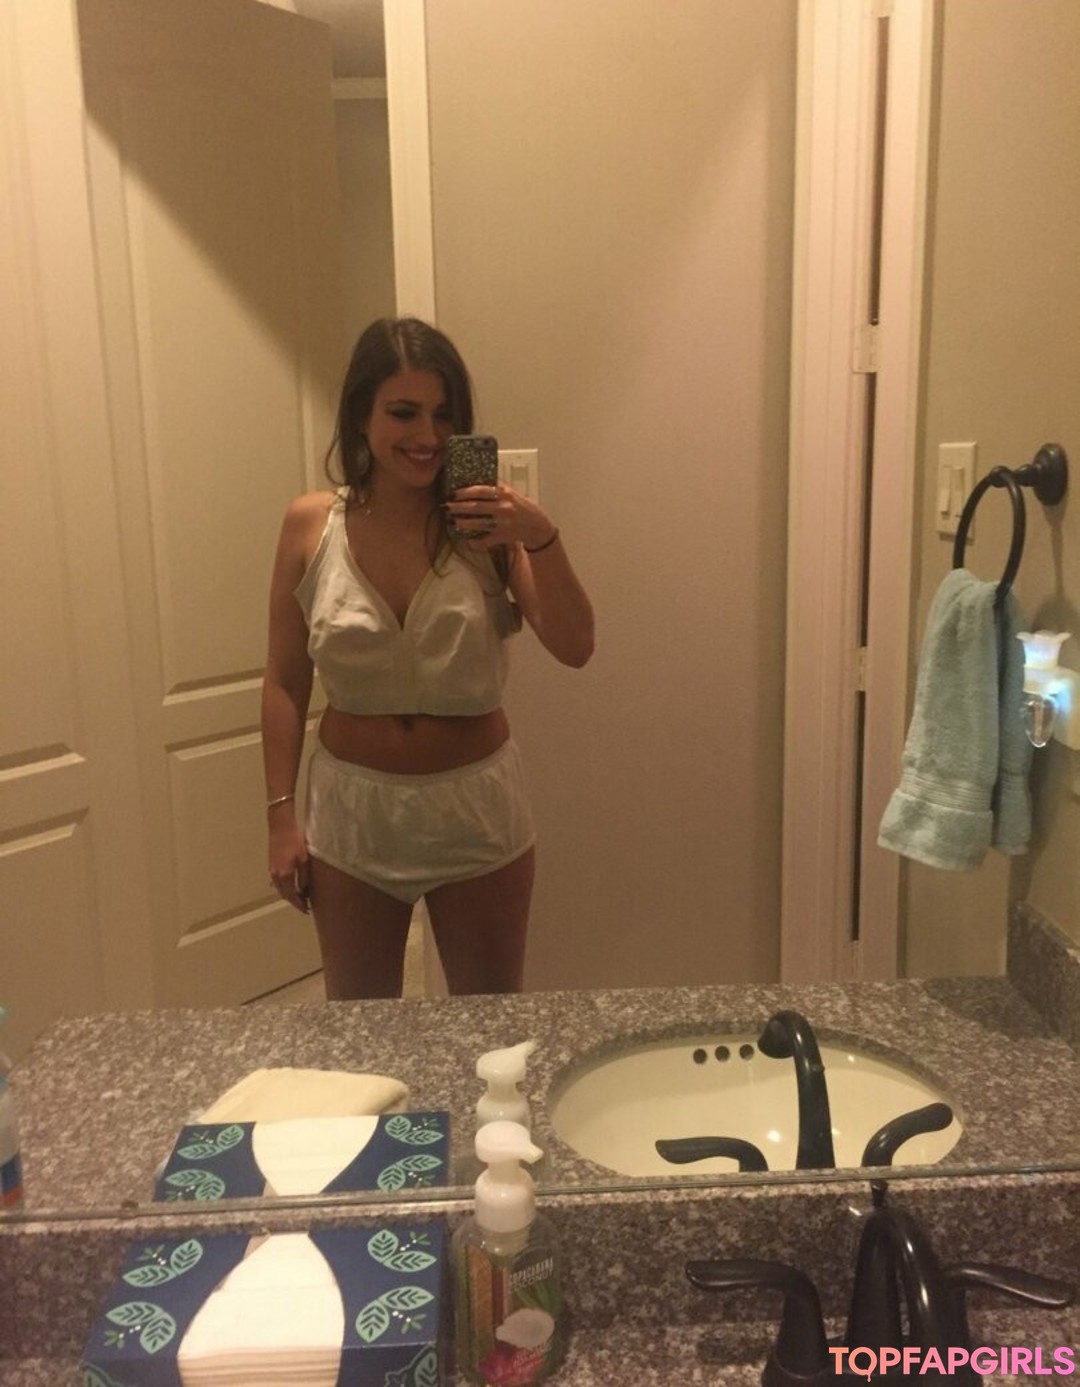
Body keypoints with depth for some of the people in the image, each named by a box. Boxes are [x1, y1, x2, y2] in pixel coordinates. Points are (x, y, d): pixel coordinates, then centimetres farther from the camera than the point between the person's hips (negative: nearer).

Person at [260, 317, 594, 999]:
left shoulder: (485, 520, -10)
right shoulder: (311, 524, -7)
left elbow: (574, 648, -16)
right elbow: (286, 683, 0)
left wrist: (543, 540, -30)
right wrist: (282, 816, -2)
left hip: (476, 806, -1)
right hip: (353, 808, 1)